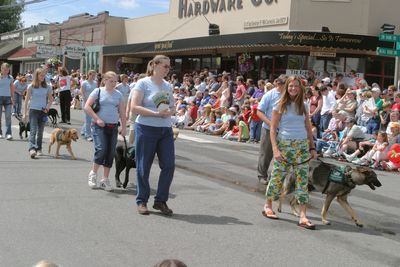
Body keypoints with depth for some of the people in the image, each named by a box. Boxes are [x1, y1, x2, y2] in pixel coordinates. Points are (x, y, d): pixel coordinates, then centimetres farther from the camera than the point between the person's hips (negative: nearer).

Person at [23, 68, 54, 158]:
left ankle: (38, 149, 17)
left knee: (40, 131, 8)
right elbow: (27, 100, 2)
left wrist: (48, 107, -6)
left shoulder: (47, 87, 5)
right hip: (33, 110, -3)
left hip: (43, 111, 3)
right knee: (33, 130, -14)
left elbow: (51, 99, 14)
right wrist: (25, 113, -1)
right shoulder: (31, 86, -2)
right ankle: (32, 148, -25)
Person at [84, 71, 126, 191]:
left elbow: (122, 113, 12)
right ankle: (93, 174, 5)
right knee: (101, 149, -17)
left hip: (113, 127, 5)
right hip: (99, 126, -4)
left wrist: (124, 127, 4)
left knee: (110, 153, 2)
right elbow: (87, 107, -7)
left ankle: (105, 180, 12)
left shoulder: (118, 94, 11)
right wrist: (97, 119, -13)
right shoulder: (98, 91, -1)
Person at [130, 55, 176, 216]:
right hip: (146, 129, -5)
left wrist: (170, 112, -6)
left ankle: (160, 201, 13)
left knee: (169, 165, 0)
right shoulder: (143, 83, -5)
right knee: (143, 167, 3)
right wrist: (156, 113, -20)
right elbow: (134, 108, -12)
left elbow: (172, 107, 18)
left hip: (166, 130, 5)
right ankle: (142, 201, 17)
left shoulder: (167, 86, 13)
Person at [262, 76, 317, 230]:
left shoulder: (303, 107, 11)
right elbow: (273, 130, -4)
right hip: (284, 144, -3)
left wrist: (312, 148, 8)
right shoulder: (280, 106, 0)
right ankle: (268, 205, 27)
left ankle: (302, 216, -5)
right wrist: (275, 149, -13)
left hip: (302, 146, 3)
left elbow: (308, 129, 16)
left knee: (303, 179, -4)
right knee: (277, 176, 4)